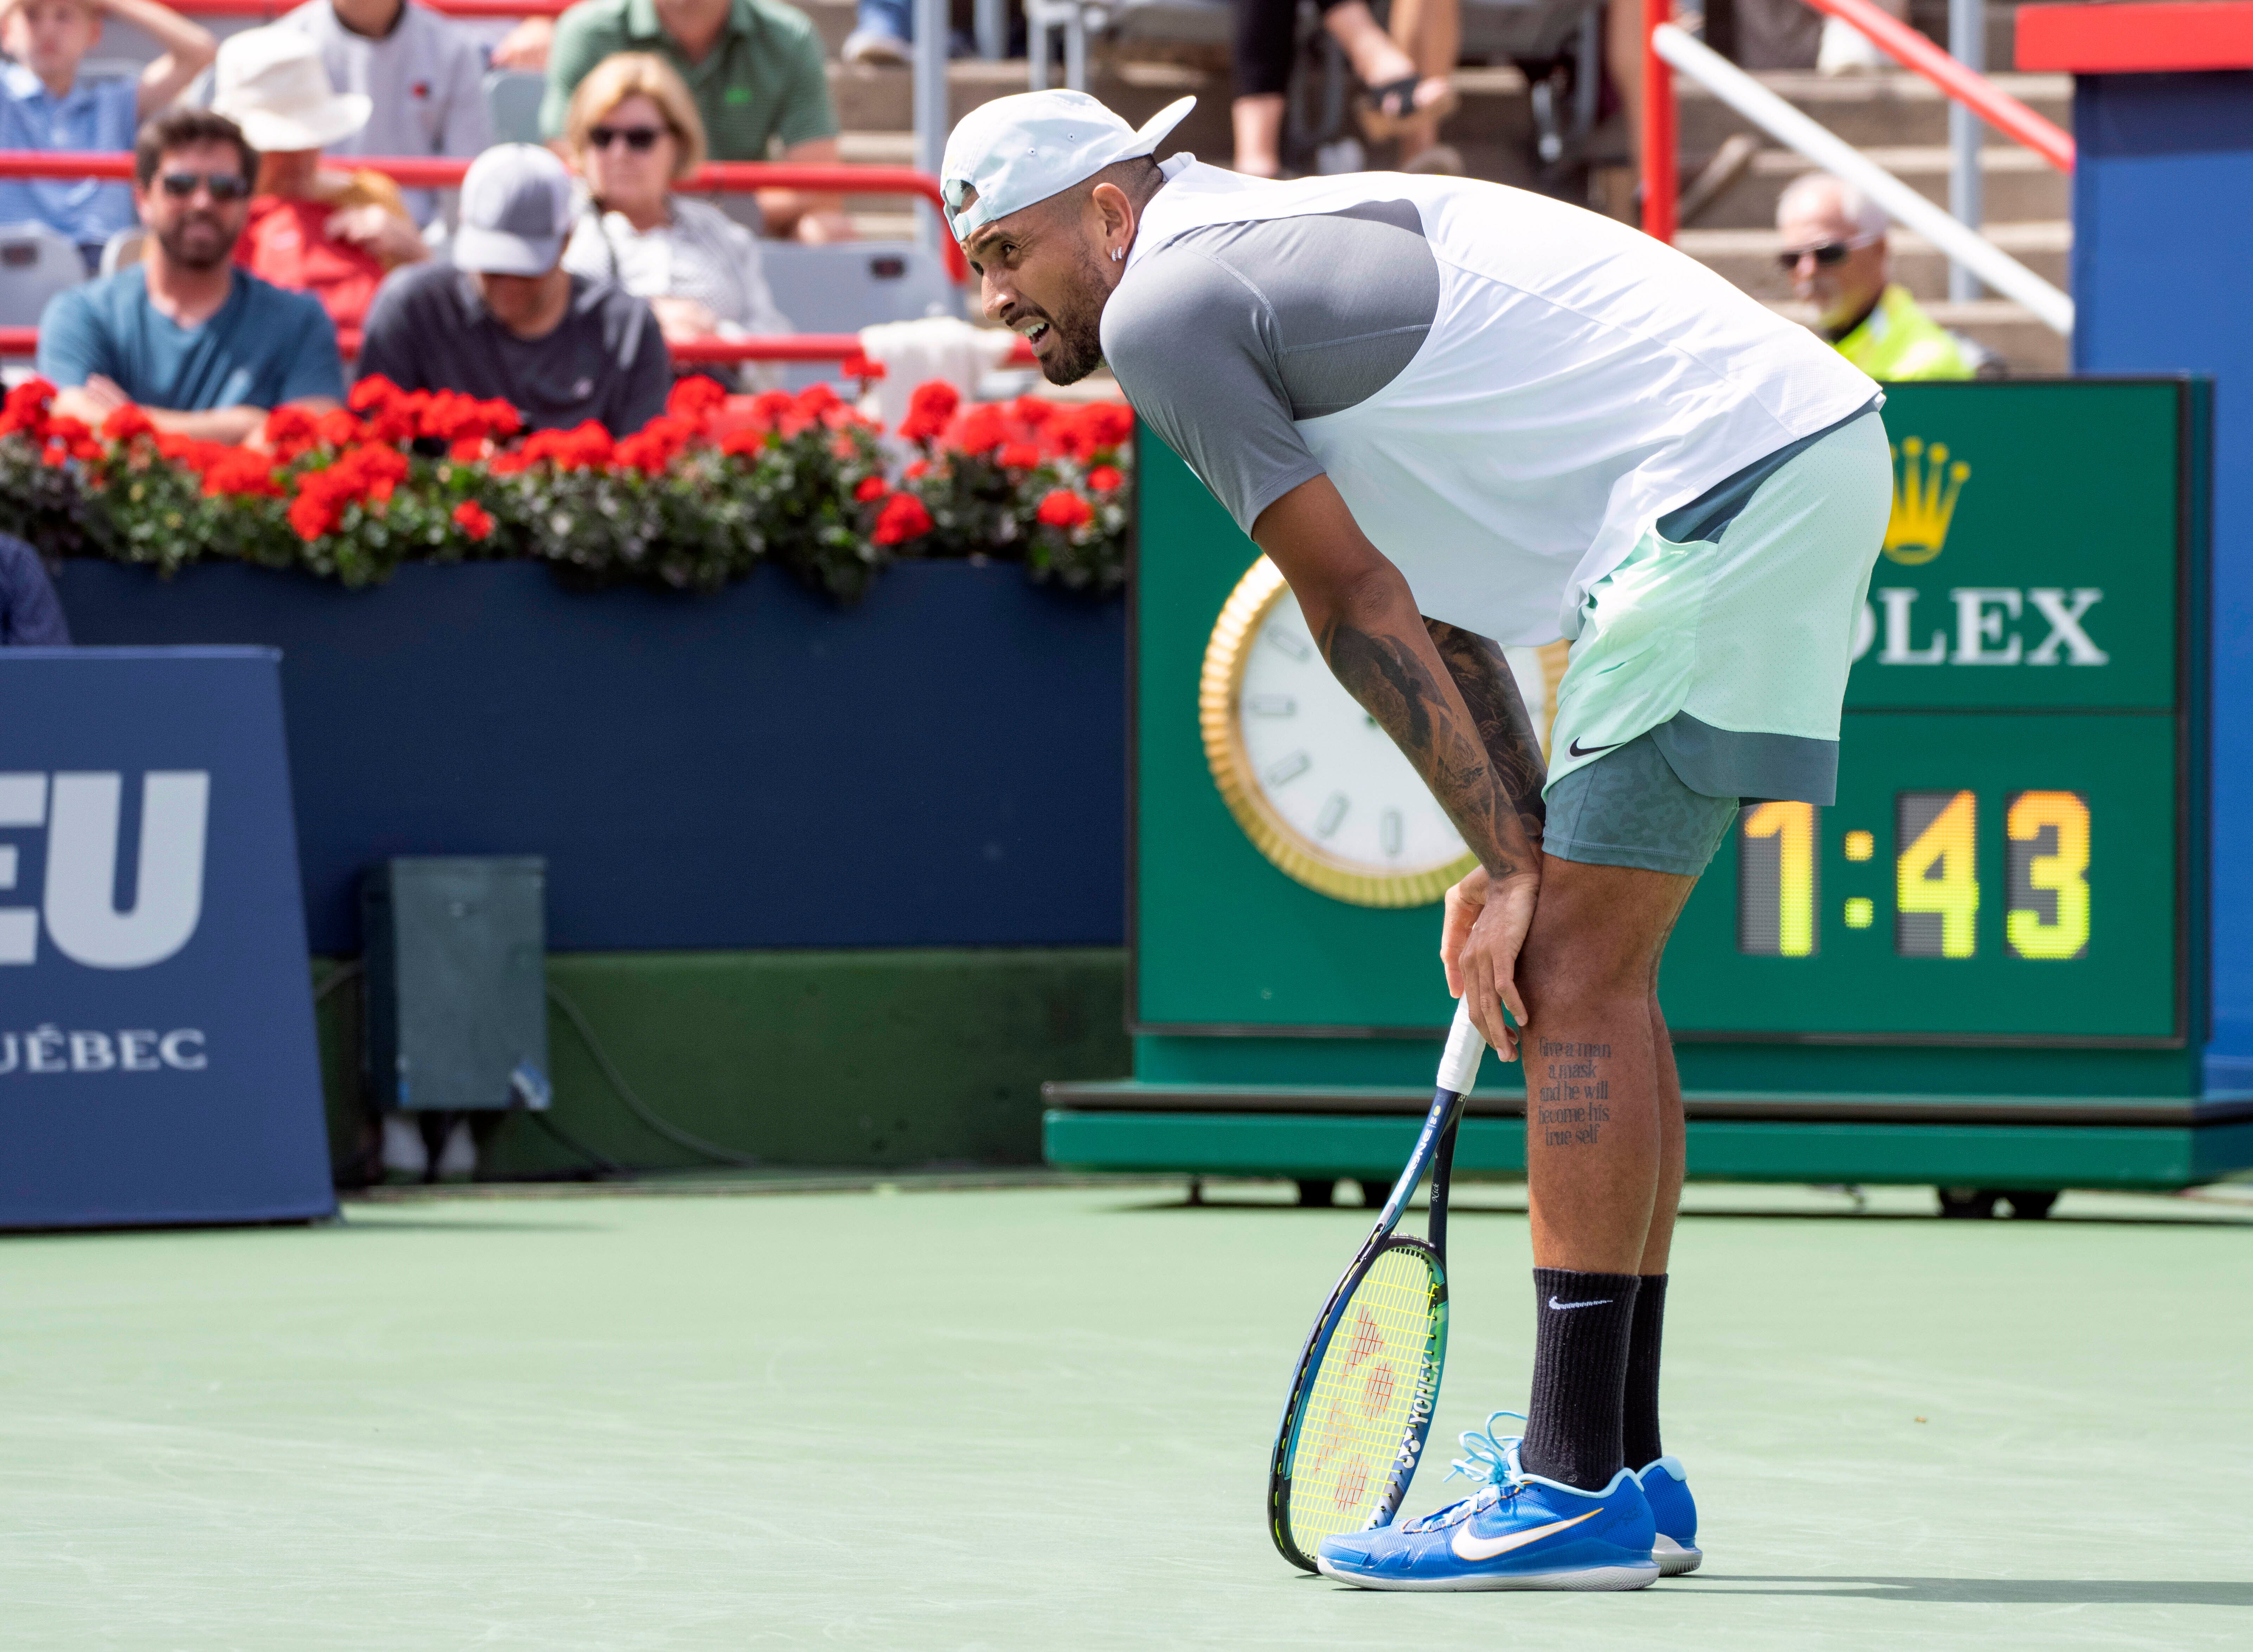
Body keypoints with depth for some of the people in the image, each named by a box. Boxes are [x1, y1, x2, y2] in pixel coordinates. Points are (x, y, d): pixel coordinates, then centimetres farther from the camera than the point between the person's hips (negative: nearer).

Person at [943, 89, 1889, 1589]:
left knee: (1577, 978, -10)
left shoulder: (1164, 305, -6)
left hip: (1731, 481, -10)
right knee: (1586, 978, 13)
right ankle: (1623, 1471, 15)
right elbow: (1436, 609, 21)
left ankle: (1576, 1489, -12)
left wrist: (1510, 862, -5)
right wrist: (1521, 861, 13)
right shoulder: (1281, 255, 24)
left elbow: (1359, 607, -8)